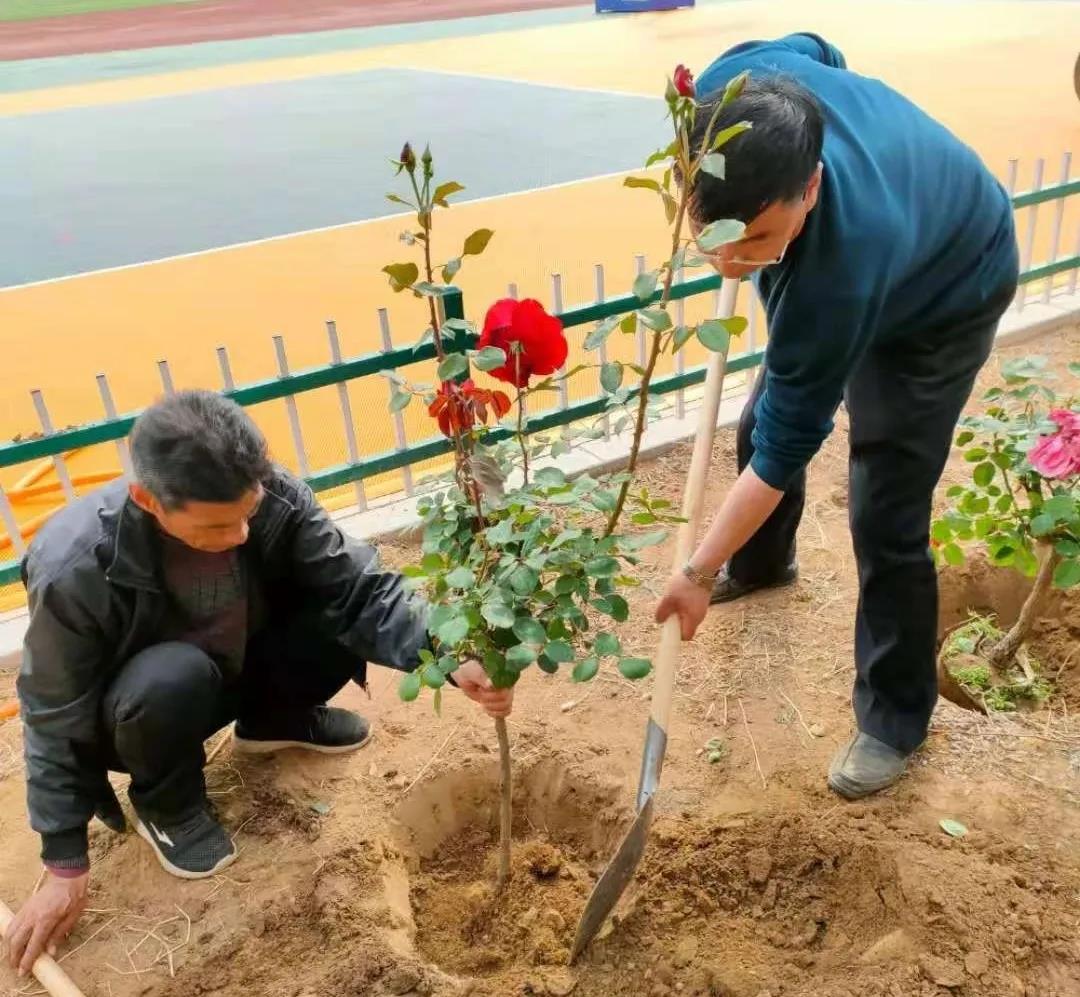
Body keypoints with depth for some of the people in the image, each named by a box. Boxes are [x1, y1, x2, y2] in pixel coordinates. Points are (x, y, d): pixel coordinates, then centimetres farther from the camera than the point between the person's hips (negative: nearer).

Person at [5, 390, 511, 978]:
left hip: (238, 669, 4)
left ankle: (269, 719, 11)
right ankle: (166, 805, -3)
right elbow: (58, 720, -21)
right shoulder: (75, 570, -34)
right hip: (150, 698, -3)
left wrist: (452, 663, -40)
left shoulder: (275, 498, -28)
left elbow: (360, 590, -24)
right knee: (175, 678, -37)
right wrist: (65, 866, -15)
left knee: (350, 619, -21)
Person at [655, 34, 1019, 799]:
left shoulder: (842, 268, -46)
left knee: (886, 521, -10)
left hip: (944, 296, -7)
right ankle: (762, 564, 48)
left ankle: (895, 721, 12)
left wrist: (700, 573, -25)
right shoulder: (736, 88, -32)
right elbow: (814, 50, -5)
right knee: (759, 421, 18)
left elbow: (786, 448, -33)